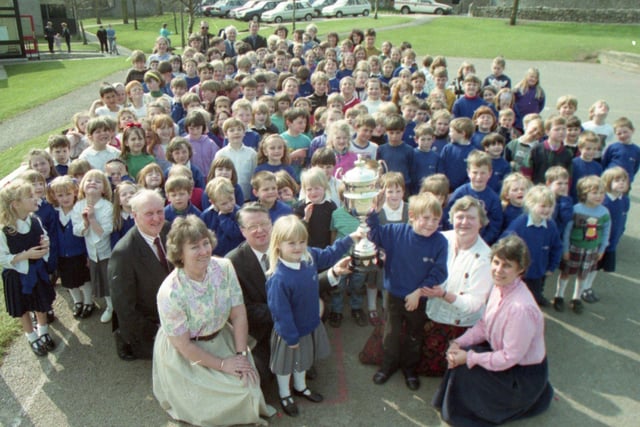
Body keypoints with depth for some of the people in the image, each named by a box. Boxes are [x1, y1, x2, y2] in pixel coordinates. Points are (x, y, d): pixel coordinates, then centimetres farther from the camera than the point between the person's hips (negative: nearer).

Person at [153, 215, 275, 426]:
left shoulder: (224, 268, -17)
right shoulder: (170, 292, -29)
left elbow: (239, 315, -10)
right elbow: (182, 344, -20)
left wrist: (242, 354, -17)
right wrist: (222, 364, -17)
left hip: (220, 339, 5)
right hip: (184, 356, -4)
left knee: (248, 381, -6)